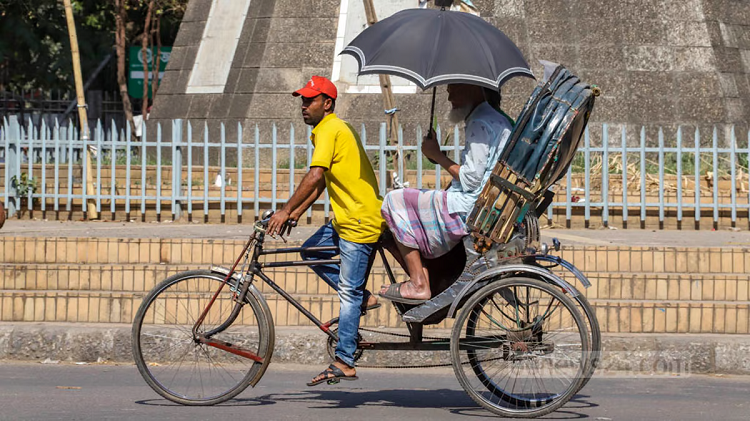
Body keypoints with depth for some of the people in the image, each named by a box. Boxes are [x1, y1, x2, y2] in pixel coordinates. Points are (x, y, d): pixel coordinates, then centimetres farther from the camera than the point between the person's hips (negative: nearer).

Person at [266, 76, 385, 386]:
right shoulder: (333, 128, 17)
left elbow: (315, 177, -26)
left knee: (348, 294, -8)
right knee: (310, 252, 15)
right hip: (345, 217, 10)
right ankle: (363, 297, 14)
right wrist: (296, 213, 14)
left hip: (360, 221, -10)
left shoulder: (329, 130, -15)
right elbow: (321, 182, 21)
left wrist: (285, 211, -23)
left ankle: (344, 363, -7)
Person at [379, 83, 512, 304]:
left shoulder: (480, 124, -15)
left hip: (469, 211, -11)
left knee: (394, 202, -2)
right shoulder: (500, 121, 17)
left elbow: (471, 180, -19)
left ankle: (419, 286, -4)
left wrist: (437, 155, -8)